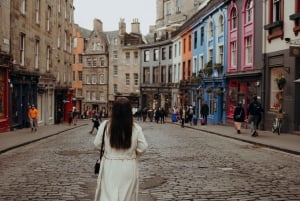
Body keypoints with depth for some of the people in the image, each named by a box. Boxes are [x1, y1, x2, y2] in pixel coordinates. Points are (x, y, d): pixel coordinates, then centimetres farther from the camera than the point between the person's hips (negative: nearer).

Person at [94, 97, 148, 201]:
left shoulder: (105, 125, -12)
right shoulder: (136, 128, -12)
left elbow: (97, 144, -3)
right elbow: (142, 147, -6)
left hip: (110, 167, 0)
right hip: (129, 168, 1)